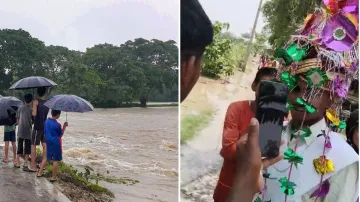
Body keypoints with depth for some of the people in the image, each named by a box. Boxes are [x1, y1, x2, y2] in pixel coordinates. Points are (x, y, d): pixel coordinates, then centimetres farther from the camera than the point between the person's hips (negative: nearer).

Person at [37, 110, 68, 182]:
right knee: (56, 160, 4)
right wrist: (64, 127, -1)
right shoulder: (57, 125, -20)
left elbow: (45, 132, 10)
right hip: (55, 143, -7)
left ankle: (40, 173, 27)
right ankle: (53, 177, 10)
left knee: (46, 157, 23)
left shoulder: (47, 121, 0)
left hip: (48, 141, 7)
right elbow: (60, 135, -8)